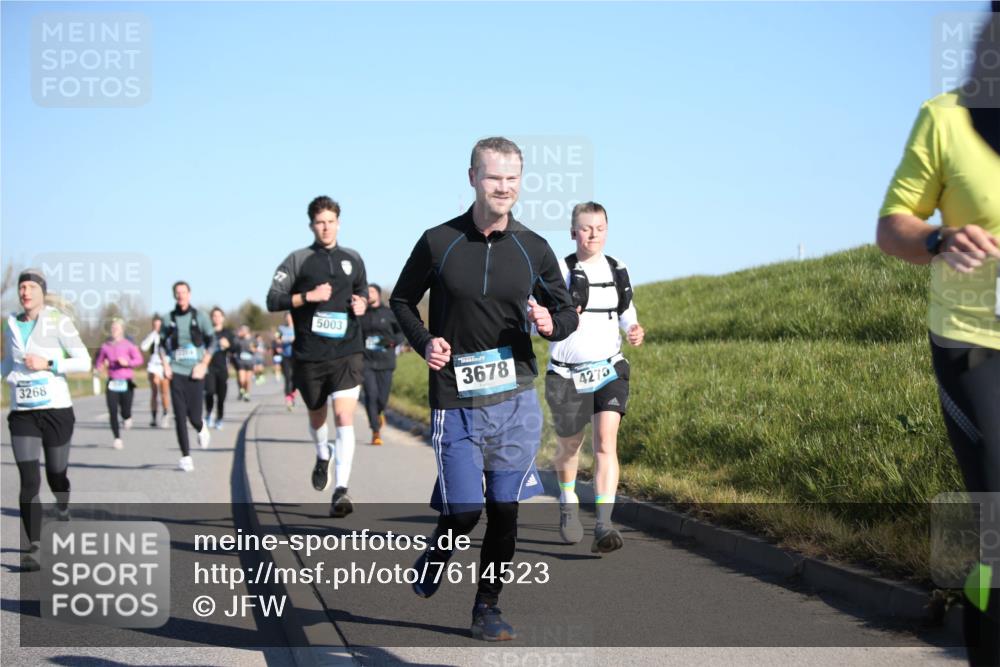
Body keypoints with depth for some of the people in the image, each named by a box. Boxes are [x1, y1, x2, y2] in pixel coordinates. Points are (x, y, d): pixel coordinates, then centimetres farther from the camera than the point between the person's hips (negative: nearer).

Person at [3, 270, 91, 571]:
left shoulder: (58, 322, -4)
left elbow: (84, 362, -7)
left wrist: (49, 364, -18)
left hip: (57, 410, -2)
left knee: (56, 475, 10)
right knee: (29, 481, -9)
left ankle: (63, 510, 45)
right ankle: (32, 549, -9)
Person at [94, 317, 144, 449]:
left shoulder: (129, 345, -1)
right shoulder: (105, 347, 7)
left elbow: (139, 359, -7)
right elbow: (98, 362, 17)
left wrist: (127, 362, -24)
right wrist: (101, 365, -6)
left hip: (126, 382, -2)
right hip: (112, 383, 2)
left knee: (125, 412, -2)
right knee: (113, 412, -7)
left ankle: (127, 418, 37)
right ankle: (117, 438, 5)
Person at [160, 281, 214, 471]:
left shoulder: (199, 317, 2)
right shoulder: (169, 318, 5)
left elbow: (211, 342, 4)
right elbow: (162, 344, 13)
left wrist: (203, 365, -5)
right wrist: (165, 365, -1)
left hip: (195, 372, -1)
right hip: (176, 372, 1)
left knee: (194, 416, -3)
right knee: (180, 416, -6)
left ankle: (201, 429, 34)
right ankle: (186, 456, 0)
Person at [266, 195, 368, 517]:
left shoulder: (353, 259, 11)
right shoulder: (298, 260, 3)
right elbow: (273, 300, -3)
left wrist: (361, 303, 4)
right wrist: (308, 296, -15)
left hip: (347, 352, 0)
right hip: (309, 355, 0)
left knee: (344, 418, -15)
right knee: (317, 416, 17)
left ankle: (340, 491, -20)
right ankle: (323, 457, 50)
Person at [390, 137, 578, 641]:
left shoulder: (533, 249, 3)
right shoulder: (438, 242, -2)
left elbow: (567, 313, 12)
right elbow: (401, 301, 11)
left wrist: (551, 323, -12)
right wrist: (424, 341, -8)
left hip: (516, 400, 2)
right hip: (455, 403, -2)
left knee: (504, 510, 5)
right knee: (463, 511, -4)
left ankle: (487, 608, 20)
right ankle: (436, 553, 30)